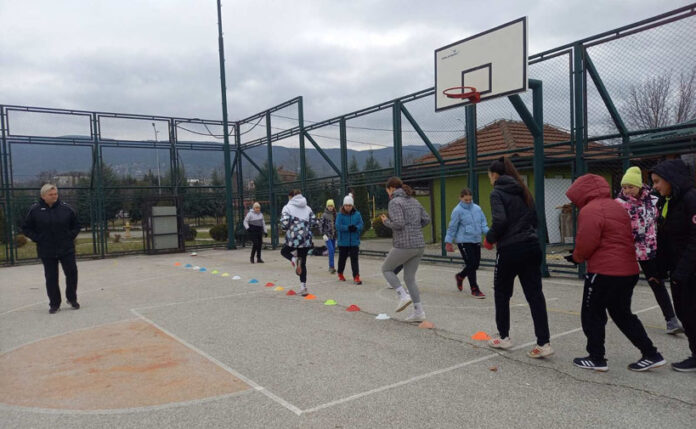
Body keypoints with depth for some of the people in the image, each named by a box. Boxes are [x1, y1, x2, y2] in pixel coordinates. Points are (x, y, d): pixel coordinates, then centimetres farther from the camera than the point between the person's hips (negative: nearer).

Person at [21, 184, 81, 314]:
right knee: (51, 278, 5)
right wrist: (38, 239, -4)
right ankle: (54, 304, 17)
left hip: (66, 249, 1)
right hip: (47, 251, -1)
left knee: (72, 273, 1)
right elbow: (26, 228, 6)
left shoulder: (66, 208, -1)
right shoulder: (35, 210, -3)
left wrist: (70, 236, 0)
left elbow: (76, 225, 12)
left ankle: (72, 299, 20)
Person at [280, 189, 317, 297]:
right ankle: (303, 287, 6)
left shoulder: (288, 207, -3)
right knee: (303, 263, 13)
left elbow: (284, 223, -14)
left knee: (284, 251, 25)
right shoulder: (307, 208, 10)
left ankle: (294, 259, -8)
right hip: (306, 238, 4)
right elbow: (314, 222, 5)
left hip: (293, 237, -4)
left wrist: (287, 228, 8)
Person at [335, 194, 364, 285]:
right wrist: (348, 228, -25)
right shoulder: (340, 215, -6)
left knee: (354, 259, -3)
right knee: (342, 258, 15)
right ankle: (340, 274, 36)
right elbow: (338, 226, -13)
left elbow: (361, 225, -3)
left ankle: (356, 277, -3)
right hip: (343, 242, 0)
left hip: (354, 241, 0)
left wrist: (356, 227, -24)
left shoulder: (357, 214, 0)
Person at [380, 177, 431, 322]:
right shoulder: (414, 201, 15)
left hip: (404, 245, -7)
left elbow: (398, 224, -19)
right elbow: (426, 219, 14)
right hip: (419, 244, 7)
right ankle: (419, 312, 12)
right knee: (409, 278, 16)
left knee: (386, 269, 16)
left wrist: (386, 222, 0)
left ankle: (403, 296, 1)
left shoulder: (394, 202, -9)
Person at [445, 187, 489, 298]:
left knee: (476, 264, 11)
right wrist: (448, 242, -3)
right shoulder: (458, 210, -9)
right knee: (471, 264, -7)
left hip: (476, 240, 6)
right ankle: (474, 289, 6)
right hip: (464, 241, -6)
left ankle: (460, 276, 38)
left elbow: (483, 223, 11)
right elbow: (452, 227, -4)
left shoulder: (477, 208, 6)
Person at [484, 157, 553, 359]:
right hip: (531, 246, 6)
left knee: (502, 293, 12)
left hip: (510, 249, -6)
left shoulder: (497, 193, -8)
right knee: (534, 293, 5)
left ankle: (504, 337, 23)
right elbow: (534, 218, 16)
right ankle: (544, 343, 3)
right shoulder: (523, 191, 13)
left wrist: (490, 239, -5)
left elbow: (500, 221, -20)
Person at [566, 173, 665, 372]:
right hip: (628, 270, 9)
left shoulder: (590, 210, -14)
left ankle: (596, 358, 14)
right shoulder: (617, 207, 15)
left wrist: (576, 257, 4)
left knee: (591, 314, 7)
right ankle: (651, 355, 20)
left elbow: (586, 243, -18)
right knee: (622, 314, 20)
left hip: (604, 271, -9)